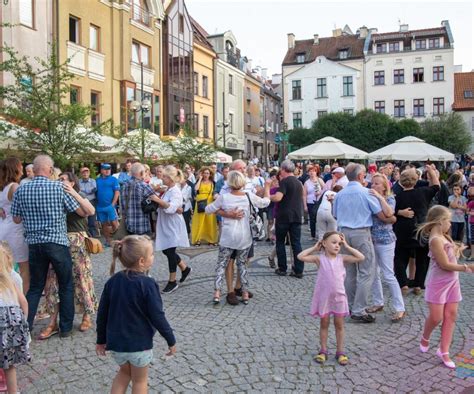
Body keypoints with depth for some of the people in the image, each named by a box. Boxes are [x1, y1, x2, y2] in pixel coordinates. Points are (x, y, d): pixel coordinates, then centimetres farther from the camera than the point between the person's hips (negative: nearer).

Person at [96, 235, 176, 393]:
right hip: (139, 343, -5)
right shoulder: (147, 284, -21)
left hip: (116, 341, 5)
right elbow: (157, 317, -19)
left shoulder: (112, 281, -4)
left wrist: (101, 340, 14)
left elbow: (102, 313, 2)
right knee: (140, 380, 16)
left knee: (124, 372, 28)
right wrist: (171, 340, -6)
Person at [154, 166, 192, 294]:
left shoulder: (175, 191, -17)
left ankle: (172, 281, 10)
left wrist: (157, 199, -33)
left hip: (173, 227, -9)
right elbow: (163, 205, 12)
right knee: (166, 251, 14)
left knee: (170, 252, -3)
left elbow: (171, 207, -33)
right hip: (165, 226, 9)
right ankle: (185, 268, 33)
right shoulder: (168, 190, 11)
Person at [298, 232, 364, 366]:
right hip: (323, 296, -2)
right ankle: (323, 351, 23)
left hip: (339, 296, 2)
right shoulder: (320, 258, -8)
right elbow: (301, 256, -15)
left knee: (339, 324, 10)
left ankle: (340, 352, 21)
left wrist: (346, 246, -5)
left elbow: (361, 257, -5)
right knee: (324, 323, 12)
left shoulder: (341, 258, -2)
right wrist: (314, 248, -8)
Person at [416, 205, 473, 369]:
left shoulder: (444, 237, 8)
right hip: (438, 284, -9)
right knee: (436, 317, -1)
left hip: (452, 282, 9)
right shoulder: (436, 240, -21)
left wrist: (457, 250, 3)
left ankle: (443, 350, 13)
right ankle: (425, 338, 29)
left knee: (451, 315, 6)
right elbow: (445, 265, -20)